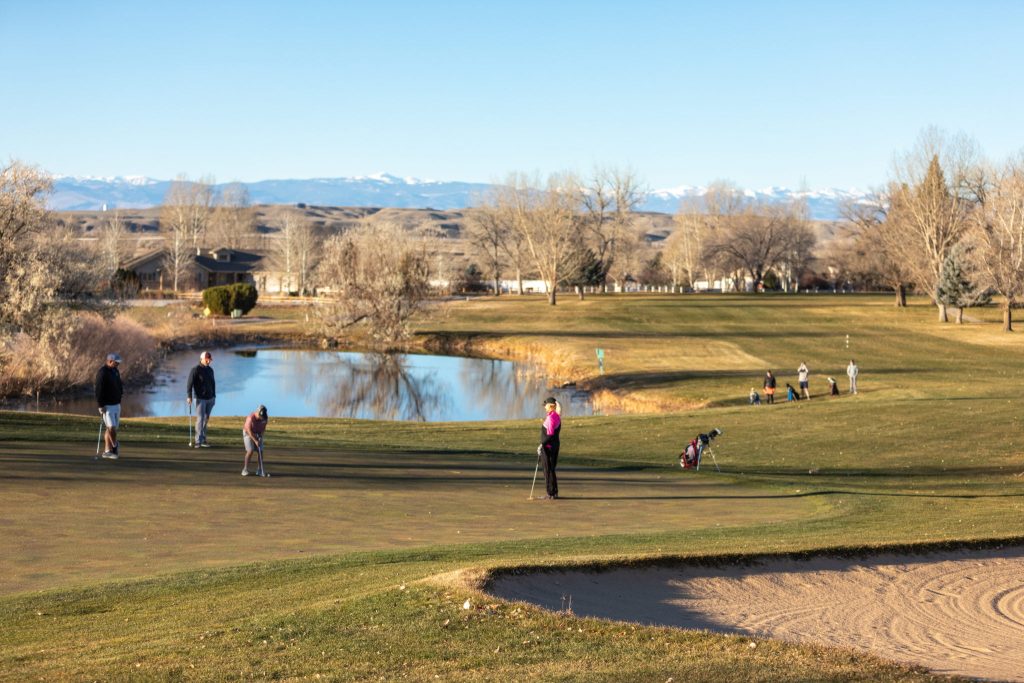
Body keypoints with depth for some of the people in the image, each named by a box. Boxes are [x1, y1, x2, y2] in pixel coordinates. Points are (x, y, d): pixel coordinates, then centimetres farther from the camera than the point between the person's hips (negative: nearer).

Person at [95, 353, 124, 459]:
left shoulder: (115, 371, 11)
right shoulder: (102, 373, -15)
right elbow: (99, 390, -18)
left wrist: (121, 389, 6)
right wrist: (101, 405, -21)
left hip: (116, 404, 8)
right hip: (107, 405, -8)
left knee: (112, 428, 8)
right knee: (111, 427, -14)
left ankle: (107, 451, 13)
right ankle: (114, 445, 8)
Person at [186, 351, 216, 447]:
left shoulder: (210, 370, 10)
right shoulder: (195, 370, -9)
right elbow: (189, 384, -15)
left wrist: (214, 396, 18)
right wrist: (189, 396, -24)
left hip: (210, 399, 6)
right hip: (200, 399, -6)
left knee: (206, 419, 8)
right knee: (200, 419, -12)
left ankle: (203, 440, 13)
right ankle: (198, 442, -15)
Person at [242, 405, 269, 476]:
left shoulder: (265, 418, -16)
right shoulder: (251, 417, -30)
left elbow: (264, 427, -2)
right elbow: (249, 430, -26)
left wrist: (260, 437, -16)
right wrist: (255, 441, -30)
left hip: (258, 434, 4)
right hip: (248, 433, -4)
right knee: (250, 451, -17)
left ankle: (260, 470, 1)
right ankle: (245, 469, -8)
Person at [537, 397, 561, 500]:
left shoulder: (550, 417, -18)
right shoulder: (557, 416, 11)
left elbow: (550, 434, -23)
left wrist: (542, 444, -20)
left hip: (548, 446, -10)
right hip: (555, 444, 10)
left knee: (548, 470, -4)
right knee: (551, 469, 16)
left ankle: (551, 494, -2)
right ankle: (554, 493, 20)